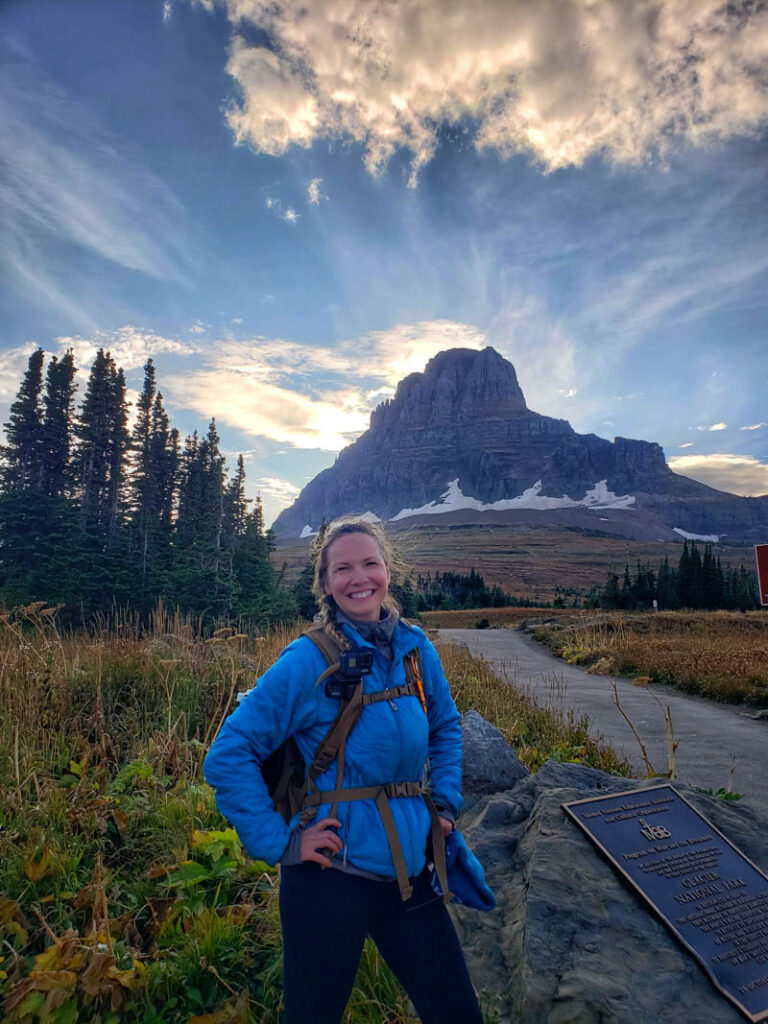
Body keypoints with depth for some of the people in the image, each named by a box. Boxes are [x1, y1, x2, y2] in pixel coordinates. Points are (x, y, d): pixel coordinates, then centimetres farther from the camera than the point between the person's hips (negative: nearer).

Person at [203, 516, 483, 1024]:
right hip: (331, 873, -4)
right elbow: (228, 755, -14)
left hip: (409, 868, 5)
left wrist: (446, 804, 7)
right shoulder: (307, 662, -17)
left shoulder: (415, 647, -2)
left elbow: (446, 726, 15)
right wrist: (277, 841, -16)